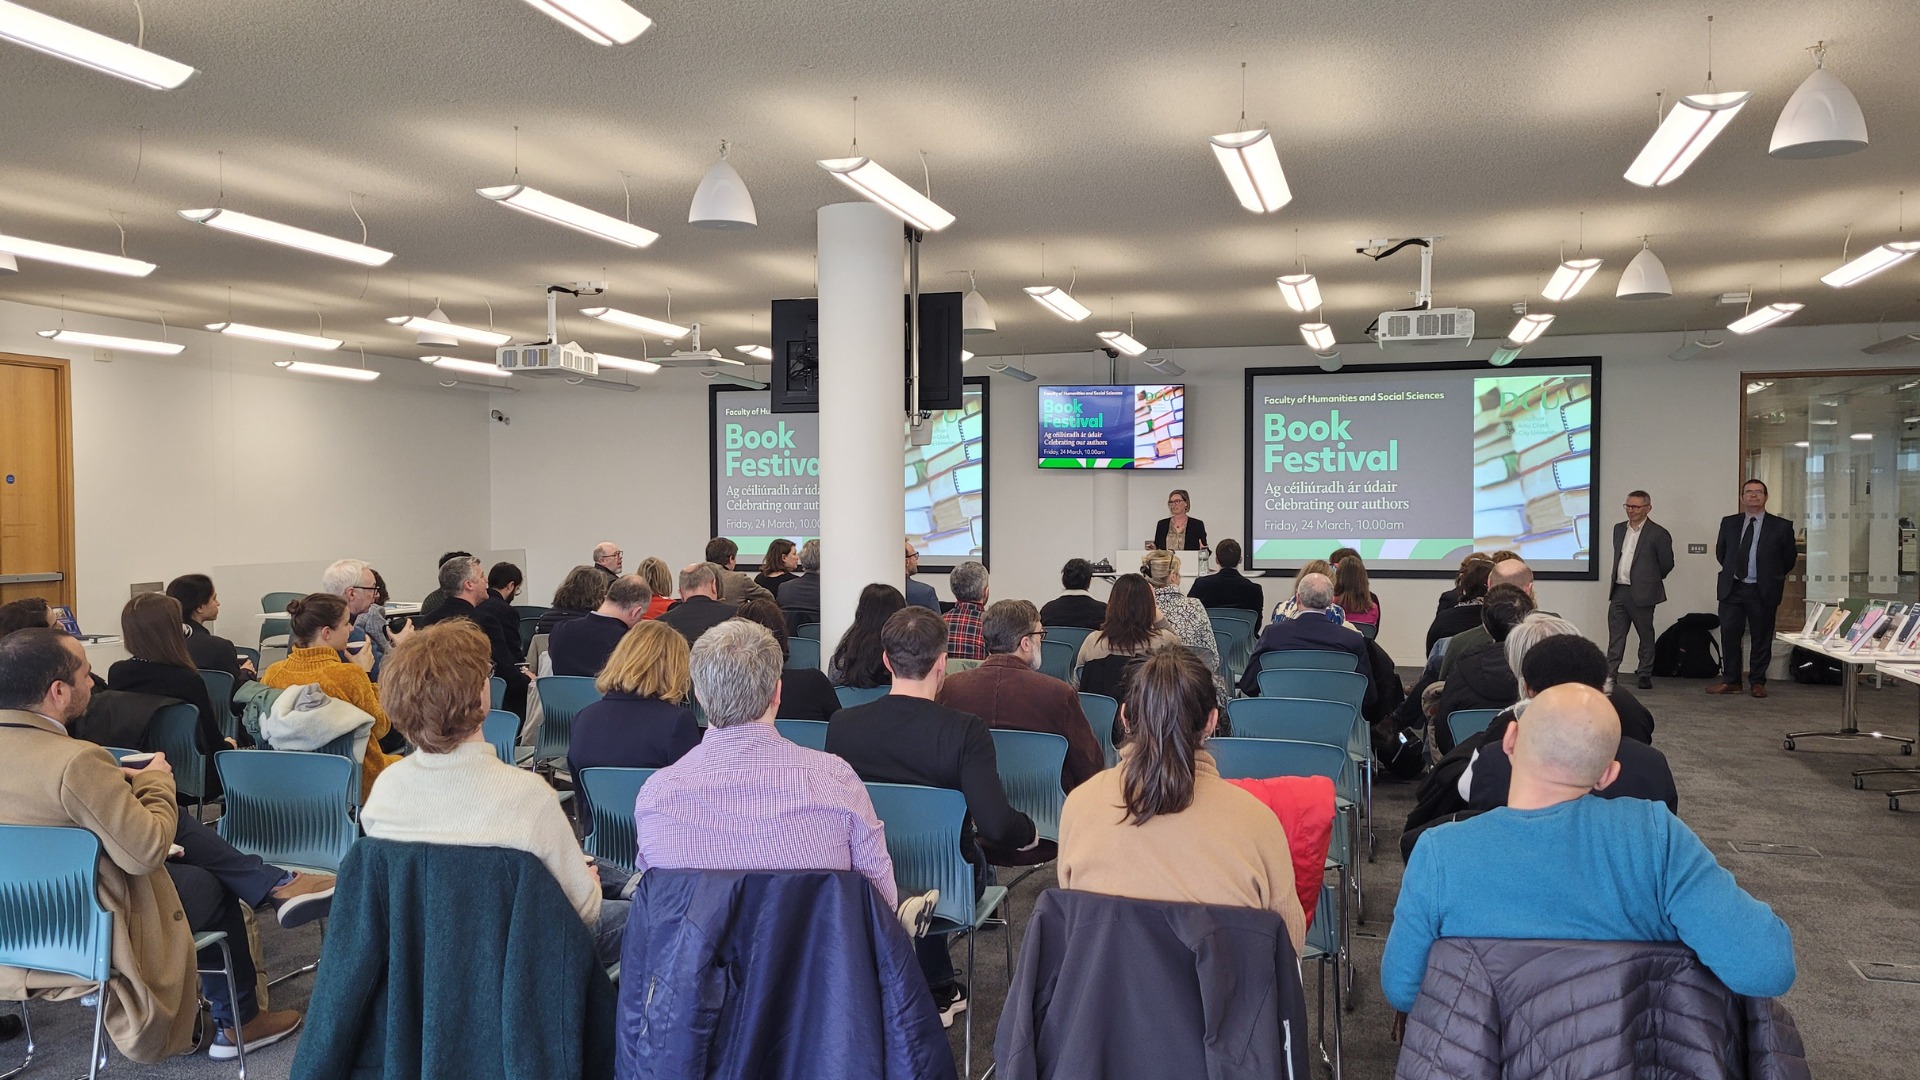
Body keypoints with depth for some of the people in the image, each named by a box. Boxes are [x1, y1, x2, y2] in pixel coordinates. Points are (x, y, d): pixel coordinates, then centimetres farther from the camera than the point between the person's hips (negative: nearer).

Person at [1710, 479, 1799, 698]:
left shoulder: (1781, 526, -1)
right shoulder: (1729, 523, 8)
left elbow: (1790, 558, 8)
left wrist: (1772, 578, 13)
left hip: (1762, 591, -2)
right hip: (1731, 589, 2)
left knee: (1761, 638, 4)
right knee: (1729, 635, 2)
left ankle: (1757, 682, 14)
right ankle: (1730, 681, 10)